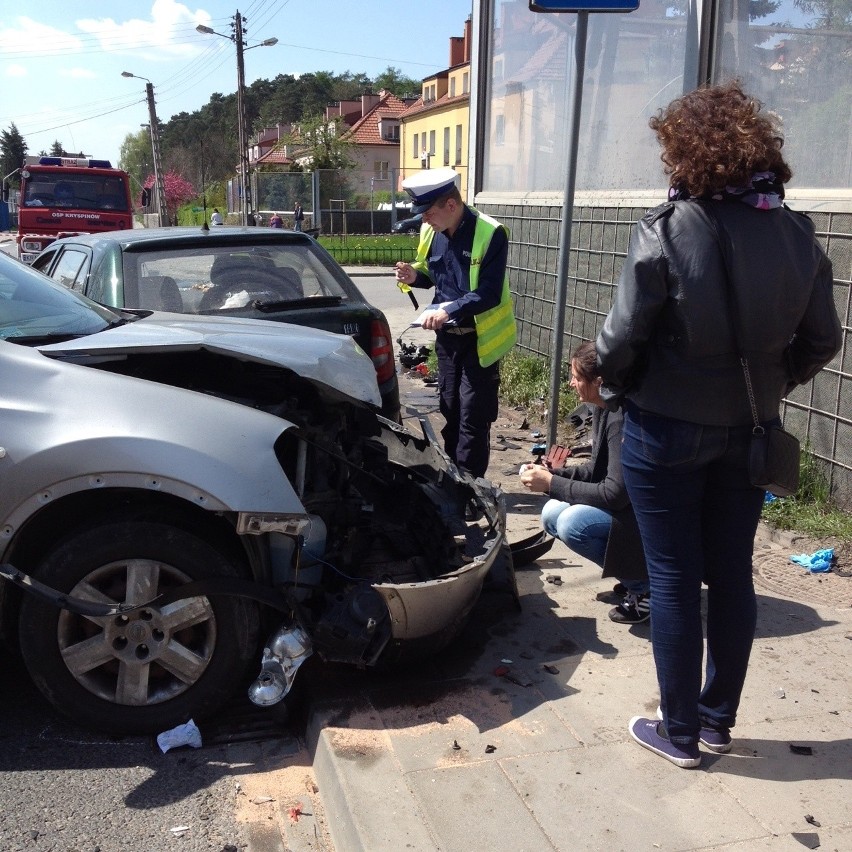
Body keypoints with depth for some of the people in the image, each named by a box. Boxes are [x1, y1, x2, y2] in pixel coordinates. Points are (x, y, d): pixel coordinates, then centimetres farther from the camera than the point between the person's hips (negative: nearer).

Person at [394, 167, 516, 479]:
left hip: (478, 338, -6)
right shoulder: (431, 231, 1)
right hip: (446, 336, 7)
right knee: (450, 411, 15)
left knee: (473, 418, -2)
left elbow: (489, 294, -23)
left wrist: (449, 311, -34)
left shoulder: (490, 233, -19)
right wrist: (415, 275, -7)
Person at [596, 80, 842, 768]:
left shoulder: (667, 229, -17)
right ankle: (718, 722, 31)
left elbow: (623, 336, -17)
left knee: (673, 580, 7)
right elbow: (821, 341, 4)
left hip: (666, 427, -5)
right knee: (732, 574, 16)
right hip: (749, 429, 5)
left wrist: (615, 390, 2)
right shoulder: (798, 233, -1)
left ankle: (679, 733, 21)